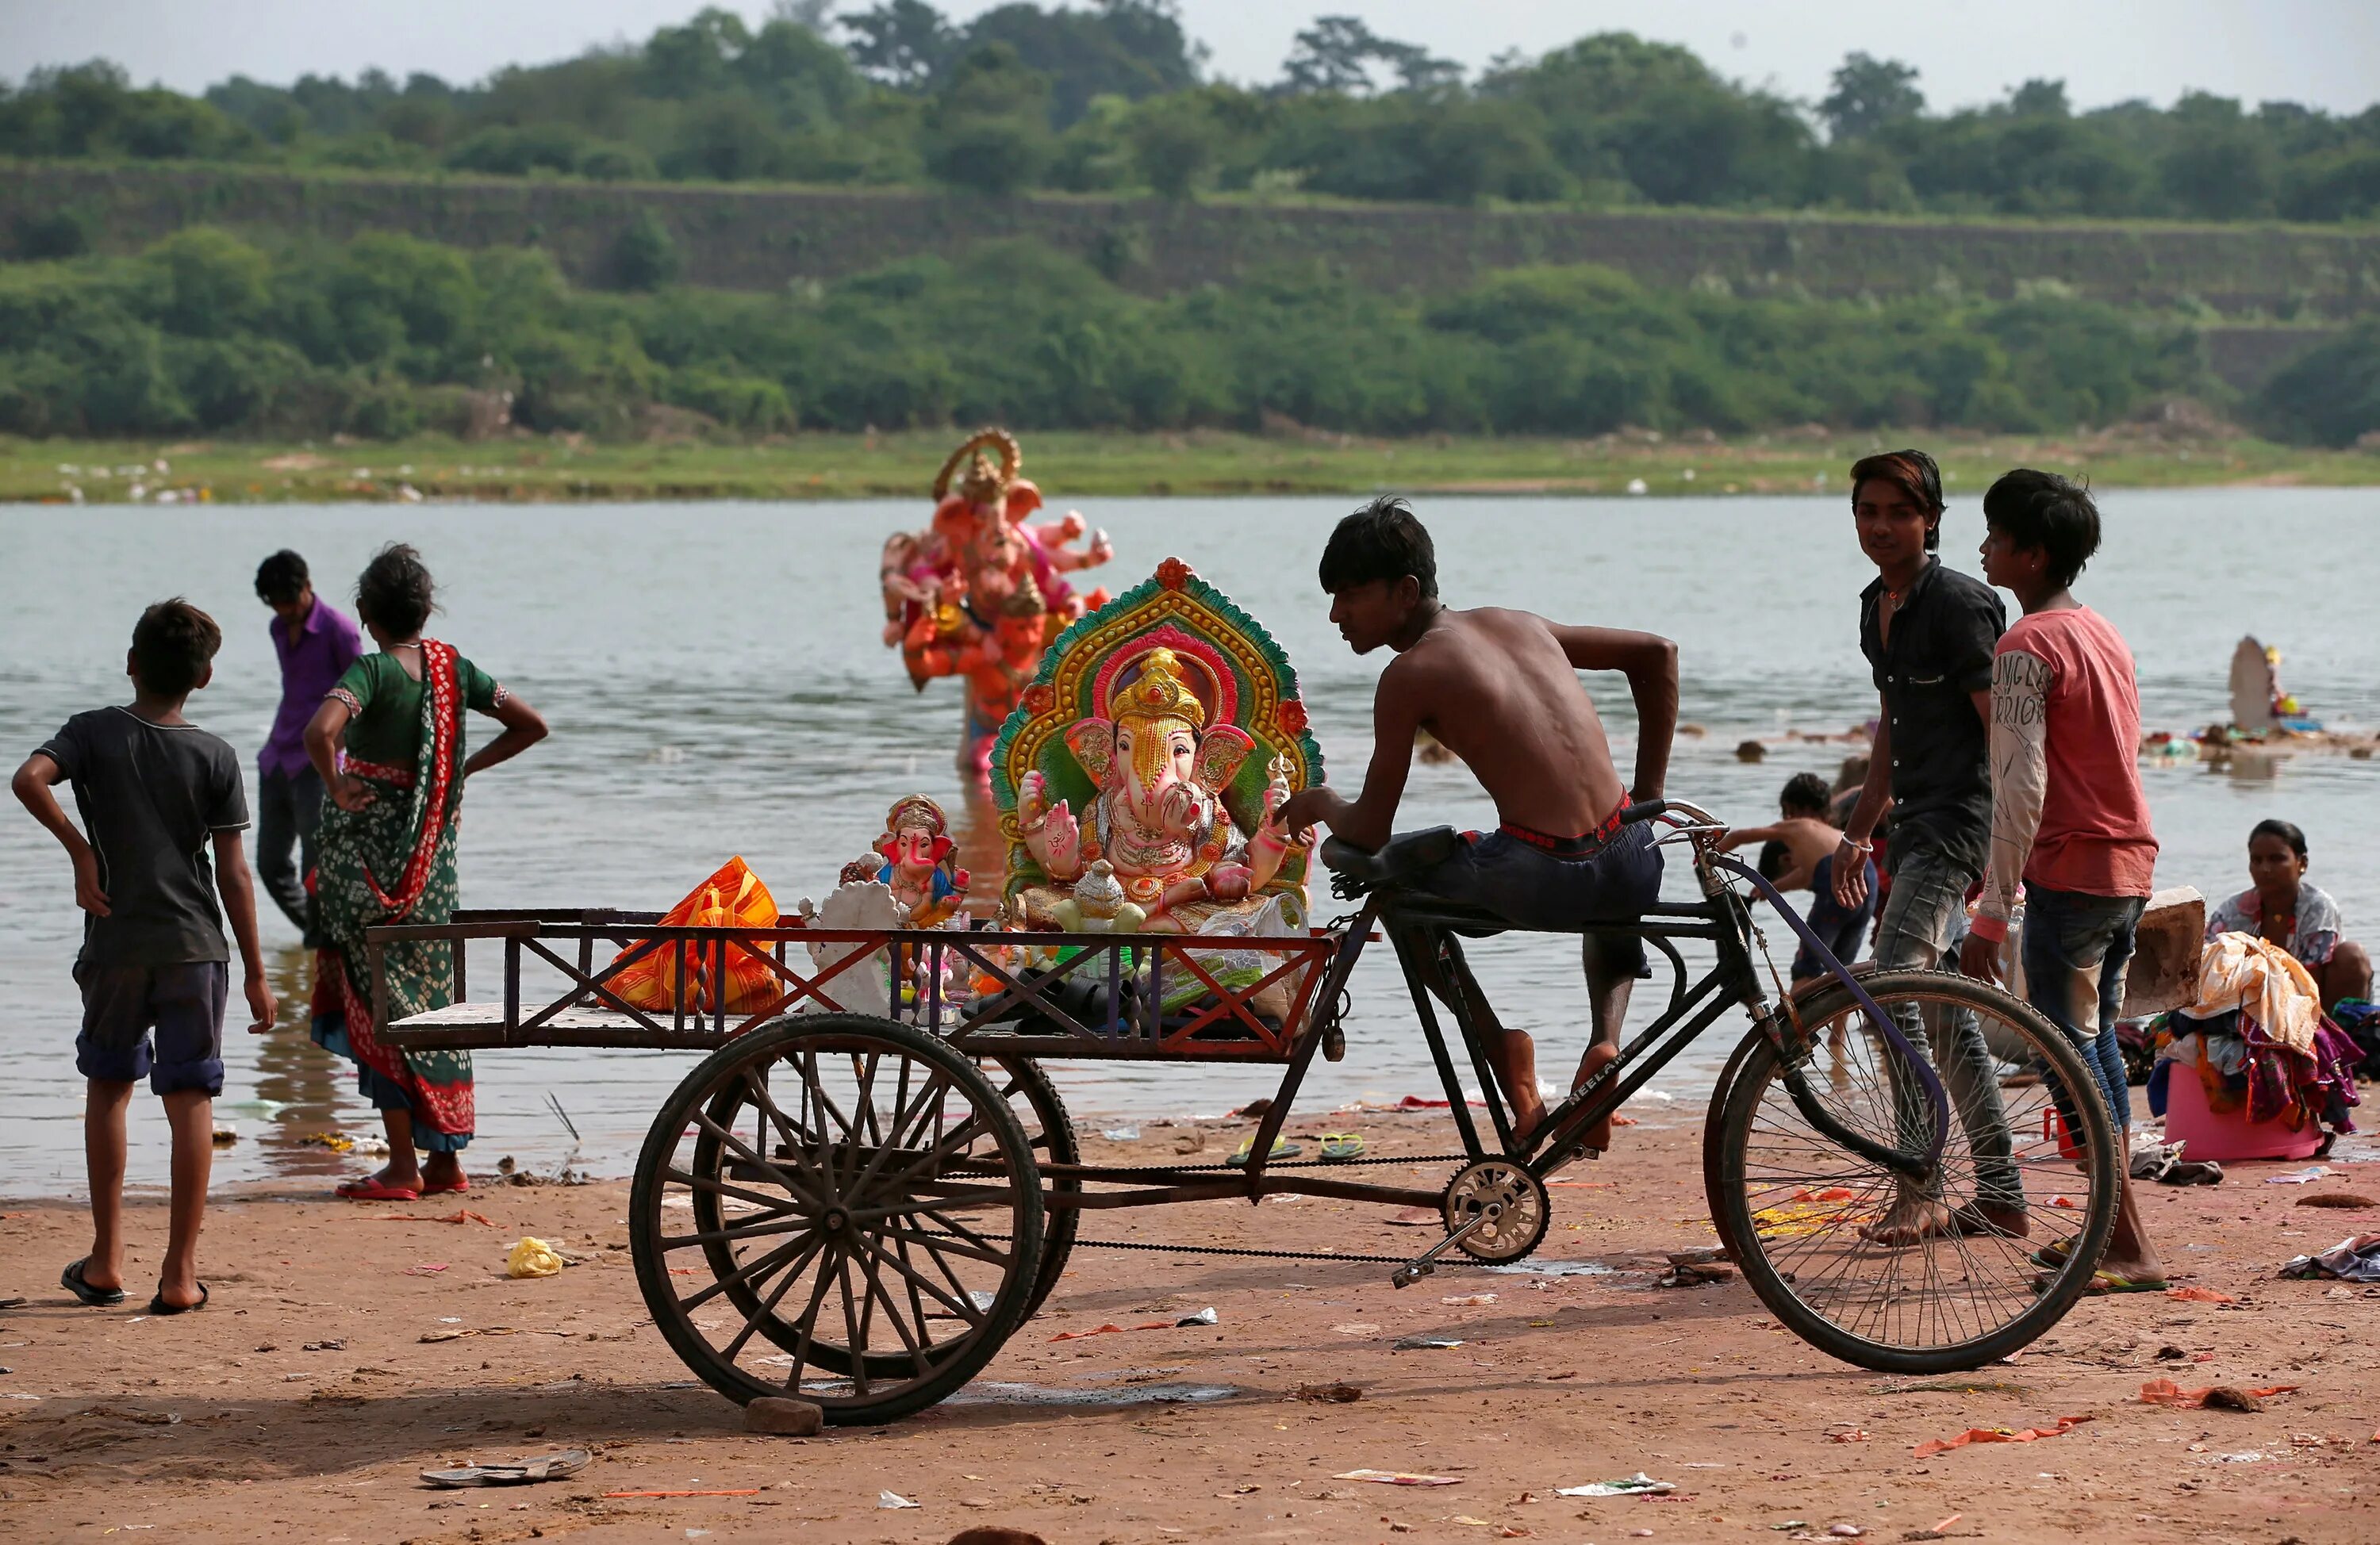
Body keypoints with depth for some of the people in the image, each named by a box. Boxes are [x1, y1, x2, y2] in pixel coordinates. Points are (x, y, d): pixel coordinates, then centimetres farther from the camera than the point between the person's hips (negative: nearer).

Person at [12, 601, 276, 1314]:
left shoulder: (94, 732, -1)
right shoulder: (215, 757, -2)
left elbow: (29, 780, -20)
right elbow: (233, 872, -3)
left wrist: (82, 852, -8)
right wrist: (255, 971, 3)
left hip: (114, 947, 1)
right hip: (195, 947, -1)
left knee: (109, 1087, 18)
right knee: (191, 1102, 3)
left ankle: (107, 1261, 18)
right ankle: (180, 1274, 0)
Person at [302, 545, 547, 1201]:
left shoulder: (372, 671, -14)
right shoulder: (452, 667, 3)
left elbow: (320, 731, -33)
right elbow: (531, 725, 11)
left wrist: (336, 785, -17)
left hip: (369, 855, -6)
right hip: (434, 856, 6)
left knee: (377, 998, -1)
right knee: (435, 992, 13)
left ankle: (402, 1165, -3)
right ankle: (446, 1157, 16)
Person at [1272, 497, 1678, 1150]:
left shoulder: (1410, 673, 0)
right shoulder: (1518, 625, 18)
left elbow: (1370, 831, 2)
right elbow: (1657, 653, 25)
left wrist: (1322, 804, 25)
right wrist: (1648, 796, 25)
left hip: (1537, 884, -6)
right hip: (1632, 869, 6)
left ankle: (1500, 1044, 11)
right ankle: (1606, 1039, 17)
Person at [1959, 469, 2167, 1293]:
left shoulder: (2027, 647, -14)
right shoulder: (2103, 633, 14)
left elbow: (2021, 791, -21)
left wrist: (1990, 915, -20)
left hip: (2070, 869, -9)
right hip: (2130, 864, 9)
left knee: (2071, 1053, -6)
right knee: (2098, 1041, 17)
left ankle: (2132, 1253, -9)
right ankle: (2112, 1232, 21)